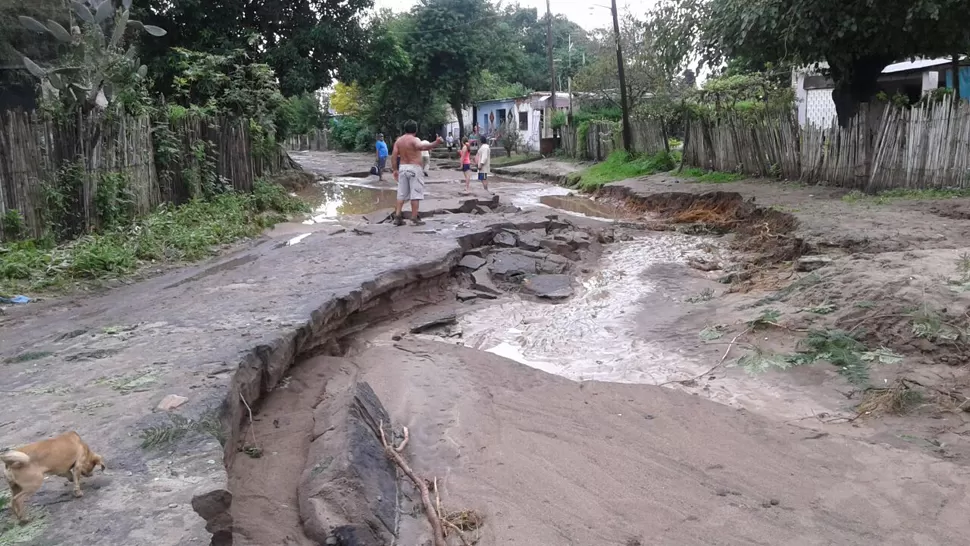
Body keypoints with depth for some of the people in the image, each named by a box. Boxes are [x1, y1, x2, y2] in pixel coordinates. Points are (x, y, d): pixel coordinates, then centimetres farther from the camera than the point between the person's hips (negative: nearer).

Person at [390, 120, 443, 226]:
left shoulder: (399, 140, 9)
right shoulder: (415, 139, -10)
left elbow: (394, 156, 4)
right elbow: (421, 147, -33)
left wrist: (395, 170, 11)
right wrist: (435, 143, -43)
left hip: (402, 168, 6)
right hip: (414, 168, -6)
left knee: (402, 194, 10)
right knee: (415, 194, -3)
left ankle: (397, 217, 6)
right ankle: (414, 219, -4)